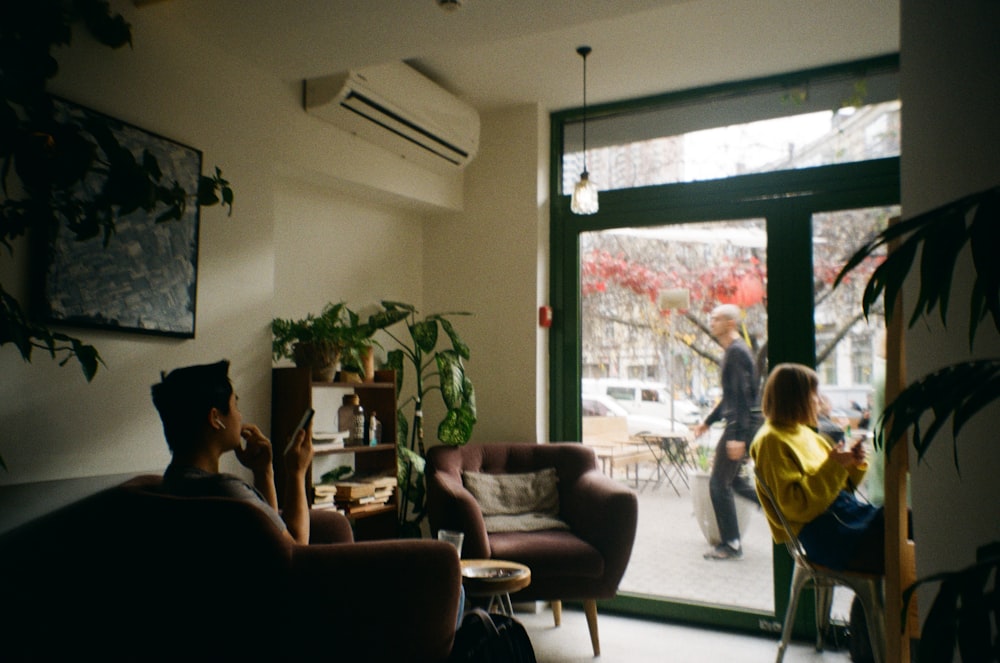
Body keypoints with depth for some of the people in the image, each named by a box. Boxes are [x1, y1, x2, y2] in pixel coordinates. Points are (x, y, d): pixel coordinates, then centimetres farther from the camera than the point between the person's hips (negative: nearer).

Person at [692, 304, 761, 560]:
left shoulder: (736, 352, -14)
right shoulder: (734, 351, 17)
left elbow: (742, 396, -22)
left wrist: (736, 435, -26)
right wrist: (708, 421, 27)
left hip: (740, 426, -10)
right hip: (740, 426, 10)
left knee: (719, 483, -4)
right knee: (732, 480, 17)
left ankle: (730, 544, 3)